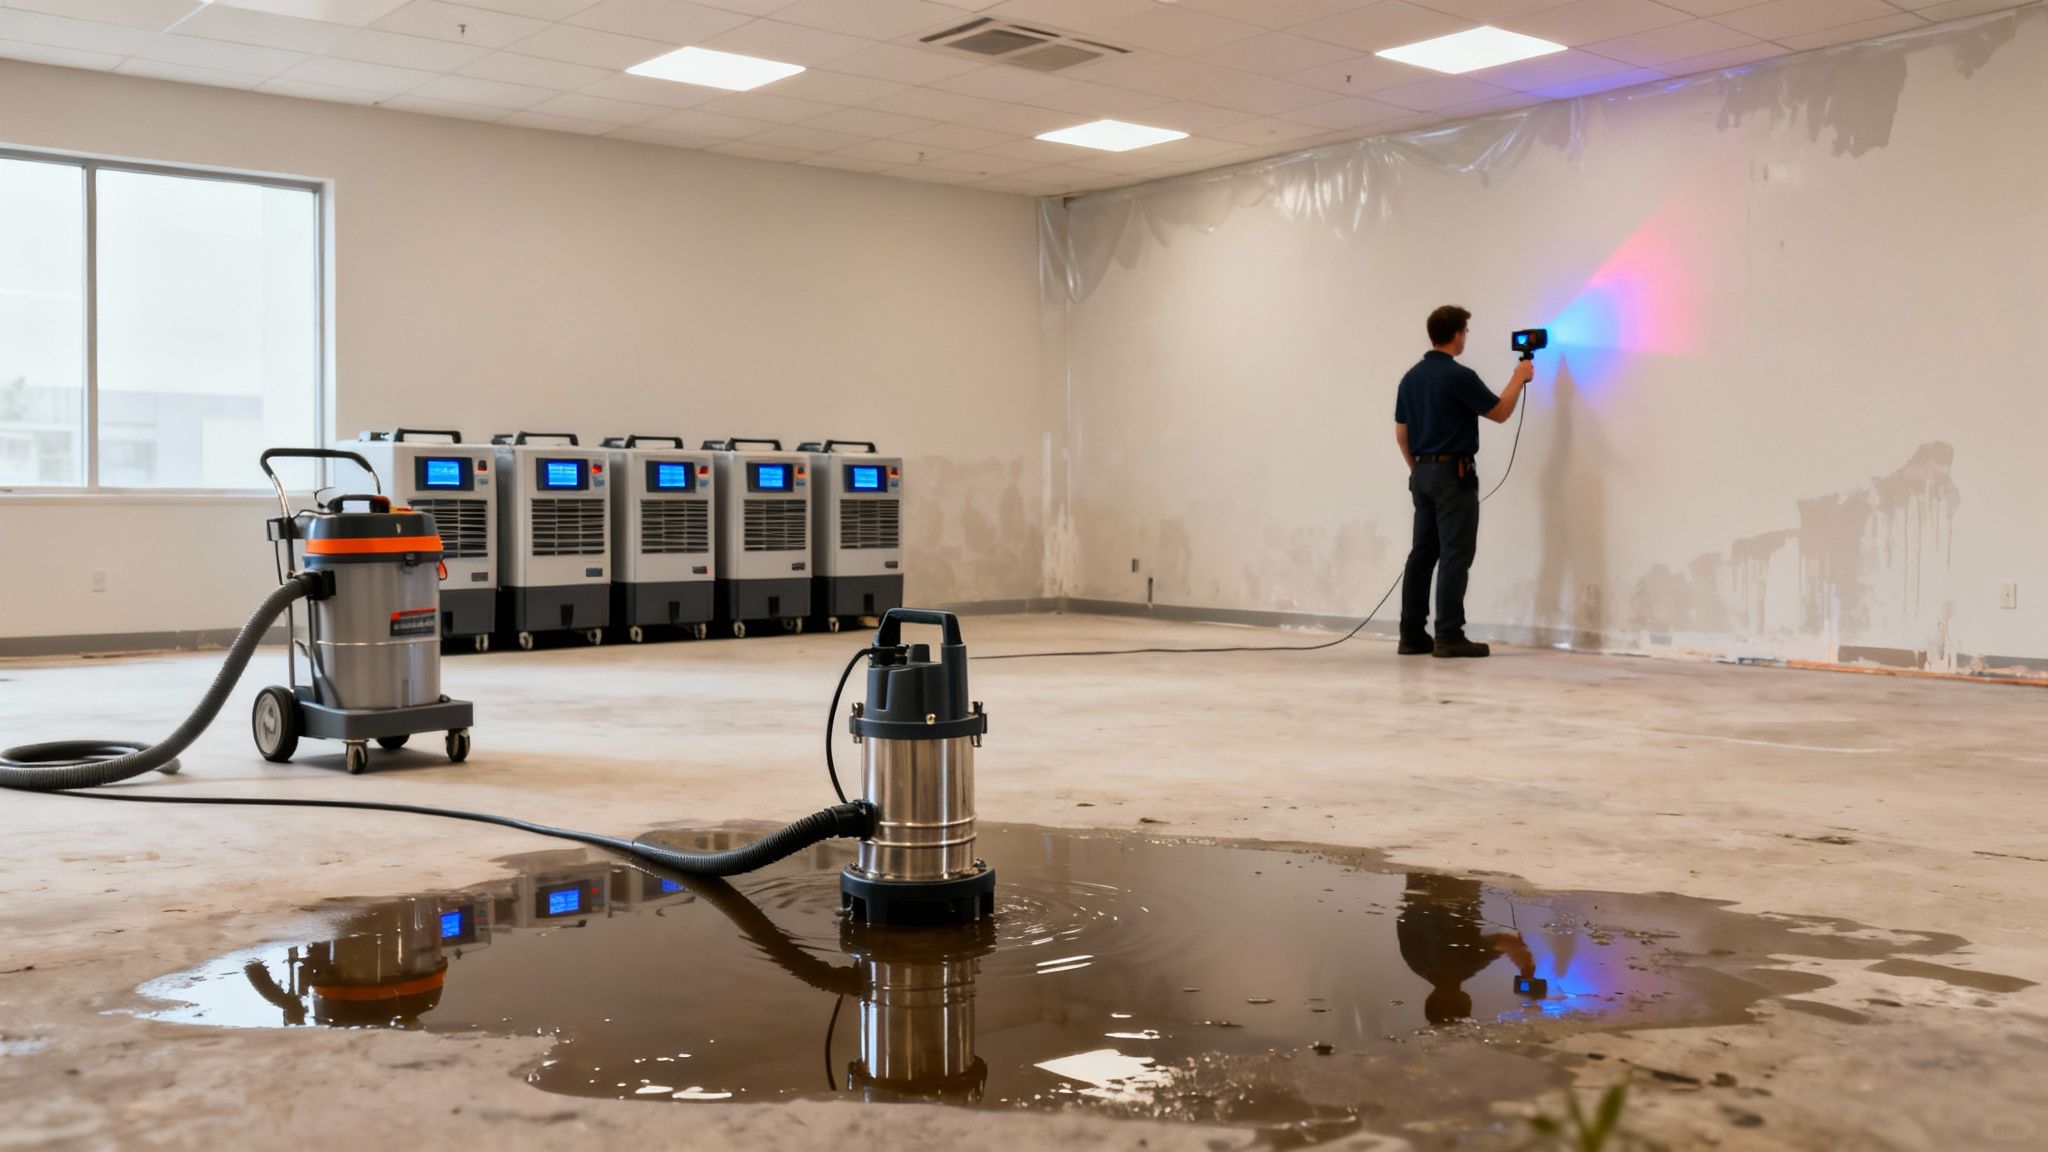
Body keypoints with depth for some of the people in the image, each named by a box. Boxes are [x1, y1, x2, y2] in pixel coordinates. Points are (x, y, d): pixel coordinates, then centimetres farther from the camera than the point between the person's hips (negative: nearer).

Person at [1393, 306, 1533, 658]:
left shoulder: (1411, 377, 9)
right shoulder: (1459, 376, -14)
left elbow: (1401, 433, 14)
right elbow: (1499, 412, -5)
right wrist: (1519, 378, 10)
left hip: (1422, 474, 8)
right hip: (1454, 474, -8)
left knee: (1422, 554, 9)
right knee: (1455, 556, -6)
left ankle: (1412, 634, 9)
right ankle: (1449, 636, -7)